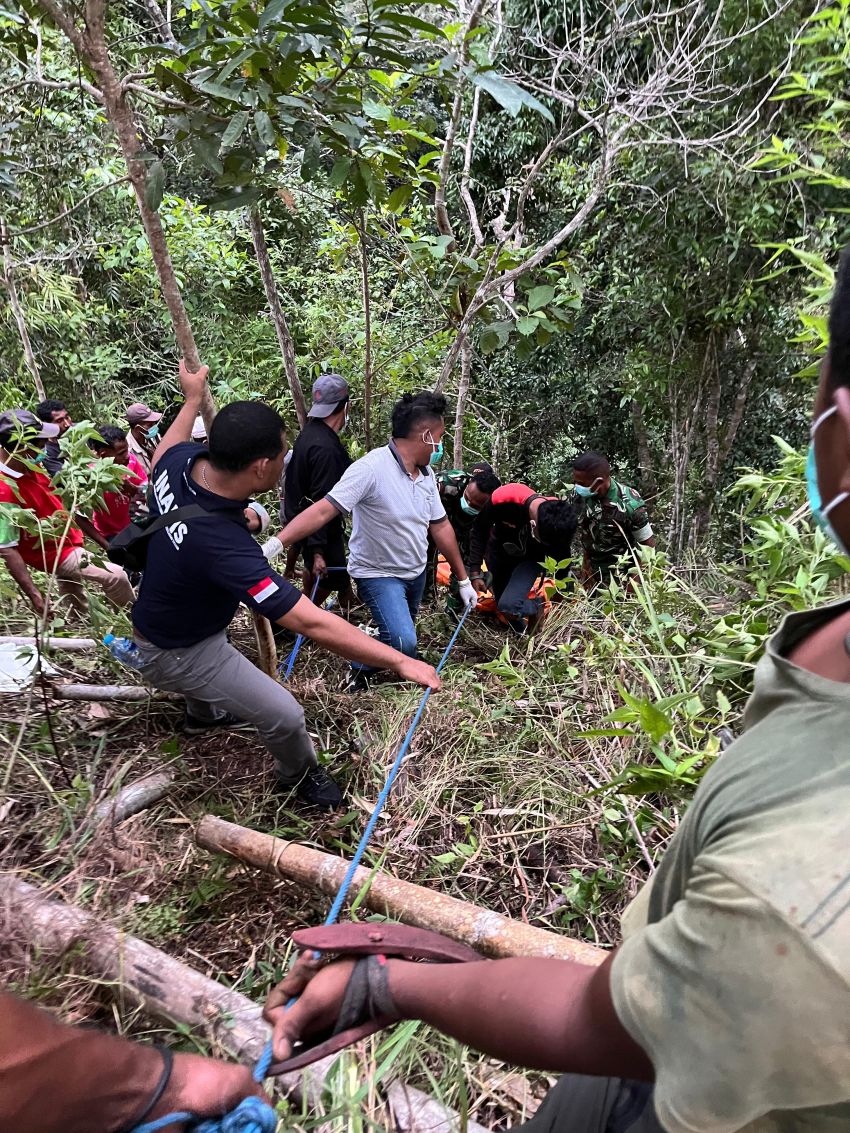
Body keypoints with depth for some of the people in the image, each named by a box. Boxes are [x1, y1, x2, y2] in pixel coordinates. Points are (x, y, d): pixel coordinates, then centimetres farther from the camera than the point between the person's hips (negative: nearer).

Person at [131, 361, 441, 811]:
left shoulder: (183, 460, -20)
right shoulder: (224, 546, -44)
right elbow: (312, 623, -44)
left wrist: (192, 398, 20)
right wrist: (399, 660, -38)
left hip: (160, 618, 9)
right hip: (178, 654, -9)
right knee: (284, 715, -4)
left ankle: (202, 713, 72)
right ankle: (300, 775, 30)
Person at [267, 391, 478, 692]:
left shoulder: (426, 473, -1)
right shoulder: (371, 468, -25)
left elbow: (440, 527, 6)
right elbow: (323, 510, -32)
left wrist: (463, 579, 10)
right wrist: (275, 544, -43)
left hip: (416, 572, 7)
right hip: (379, 574, -7)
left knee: (403, 637, 18)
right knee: (403, 644, -21)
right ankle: (360, 670, 9)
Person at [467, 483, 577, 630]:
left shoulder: (558, 525, -32)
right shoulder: (504, 499, -37)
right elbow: (480, 532, -17)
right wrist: (475, 573, -17)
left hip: (530, 558, -1)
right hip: (499, 551, 2)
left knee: (508, 605, -23)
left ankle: (539, 607, 7)